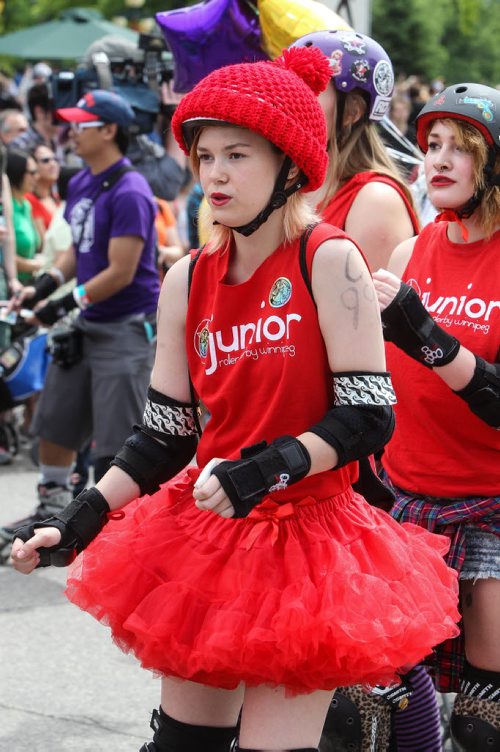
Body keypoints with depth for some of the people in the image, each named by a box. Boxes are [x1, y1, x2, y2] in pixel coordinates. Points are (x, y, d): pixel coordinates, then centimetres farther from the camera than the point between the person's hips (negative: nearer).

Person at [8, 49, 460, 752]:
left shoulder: (329, 261, -12)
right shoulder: (187, 283, 4)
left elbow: (368, 417, -15)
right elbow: (165, 434, 8)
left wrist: (270, 467, -28)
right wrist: (78, 522, -2)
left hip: (308, 533, -5)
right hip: (207, 537, 5)